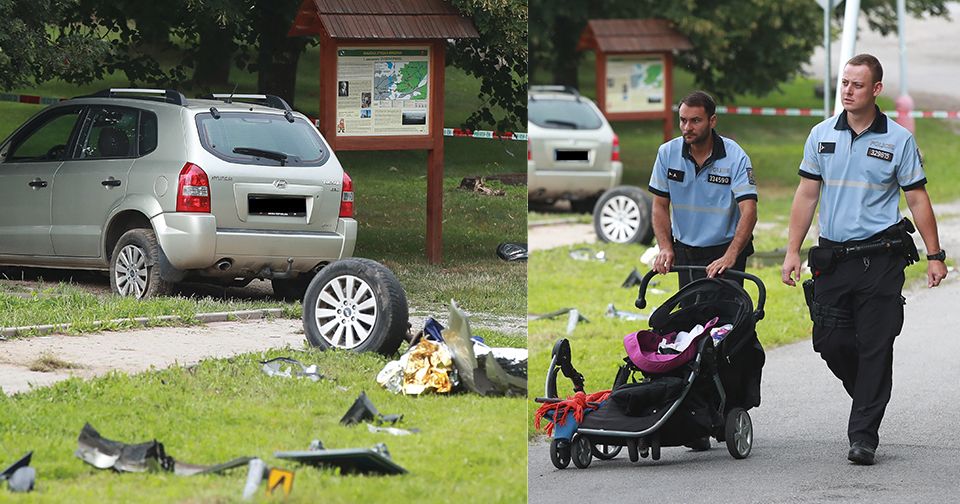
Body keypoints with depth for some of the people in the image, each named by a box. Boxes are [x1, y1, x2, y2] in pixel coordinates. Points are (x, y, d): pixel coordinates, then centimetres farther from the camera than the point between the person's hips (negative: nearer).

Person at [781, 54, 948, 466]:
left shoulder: (898, 139, 0)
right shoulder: (822, 135, 7)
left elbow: (917, 199, 2)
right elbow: (806, 195, 10)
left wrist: (935, 255, -1)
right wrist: (792, 252, 5)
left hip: (880, 258, -3)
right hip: (832, 258, 3)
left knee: (875, 347, -4)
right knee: (830, 342, 1)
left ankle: (863, 436, 0)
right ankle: (867, 395, 29)